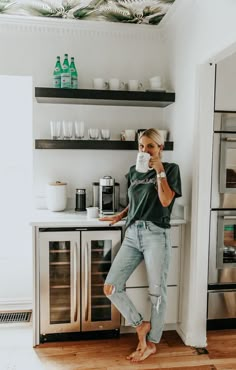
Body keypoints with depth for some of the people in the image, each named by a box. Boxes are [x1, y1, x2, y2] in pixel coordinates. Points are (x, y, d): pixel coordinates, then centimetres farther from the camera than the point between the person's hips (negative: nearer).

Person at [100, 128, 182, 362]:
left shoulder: (170, 169, 2)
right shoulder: (134, 172, 16)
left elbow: (165, 201, -12)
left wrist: (159, 171, -12)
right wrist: (120, 215, 14)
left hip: (156, 235, -5)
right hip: (132, 235, 5)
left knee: (157, 292, 5)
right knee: (110, 287, -3)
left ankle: (152, 343, 25)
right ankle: (140, 325, 17)